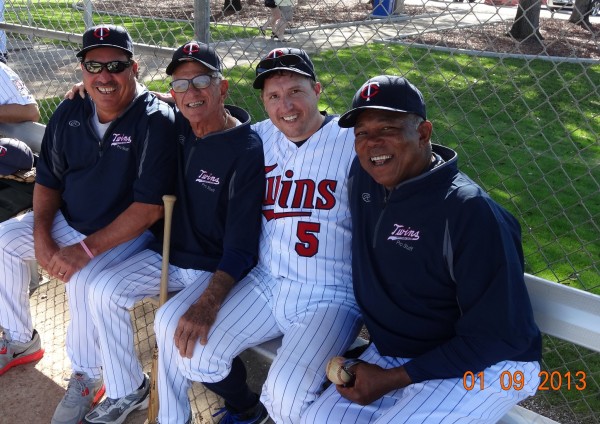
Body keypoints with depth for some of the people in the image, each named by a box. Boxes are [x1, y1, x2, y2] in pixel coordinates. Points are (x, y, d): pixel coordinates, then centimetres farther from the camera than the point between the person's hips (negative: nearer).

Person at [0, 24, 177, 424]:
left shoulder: (156, 120, -22)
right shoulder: (69, 114, -2)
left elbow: (150, 206, -26)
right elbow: (48, 180, 7)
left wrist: (87, 249, -27)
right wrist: (41, 235, -9)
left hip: (127, 231, -7)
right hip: (66, 221, 8)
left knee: (84, 281, -30)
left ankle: (87, 378, -4)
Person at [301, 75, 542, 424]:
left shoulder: (470, 212, -24)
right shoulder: (363, 176, -3)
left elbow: (499, 337, -21)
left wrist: (391, 379, -18)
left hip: (484, 367, -6)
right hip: (390, 352, 7)